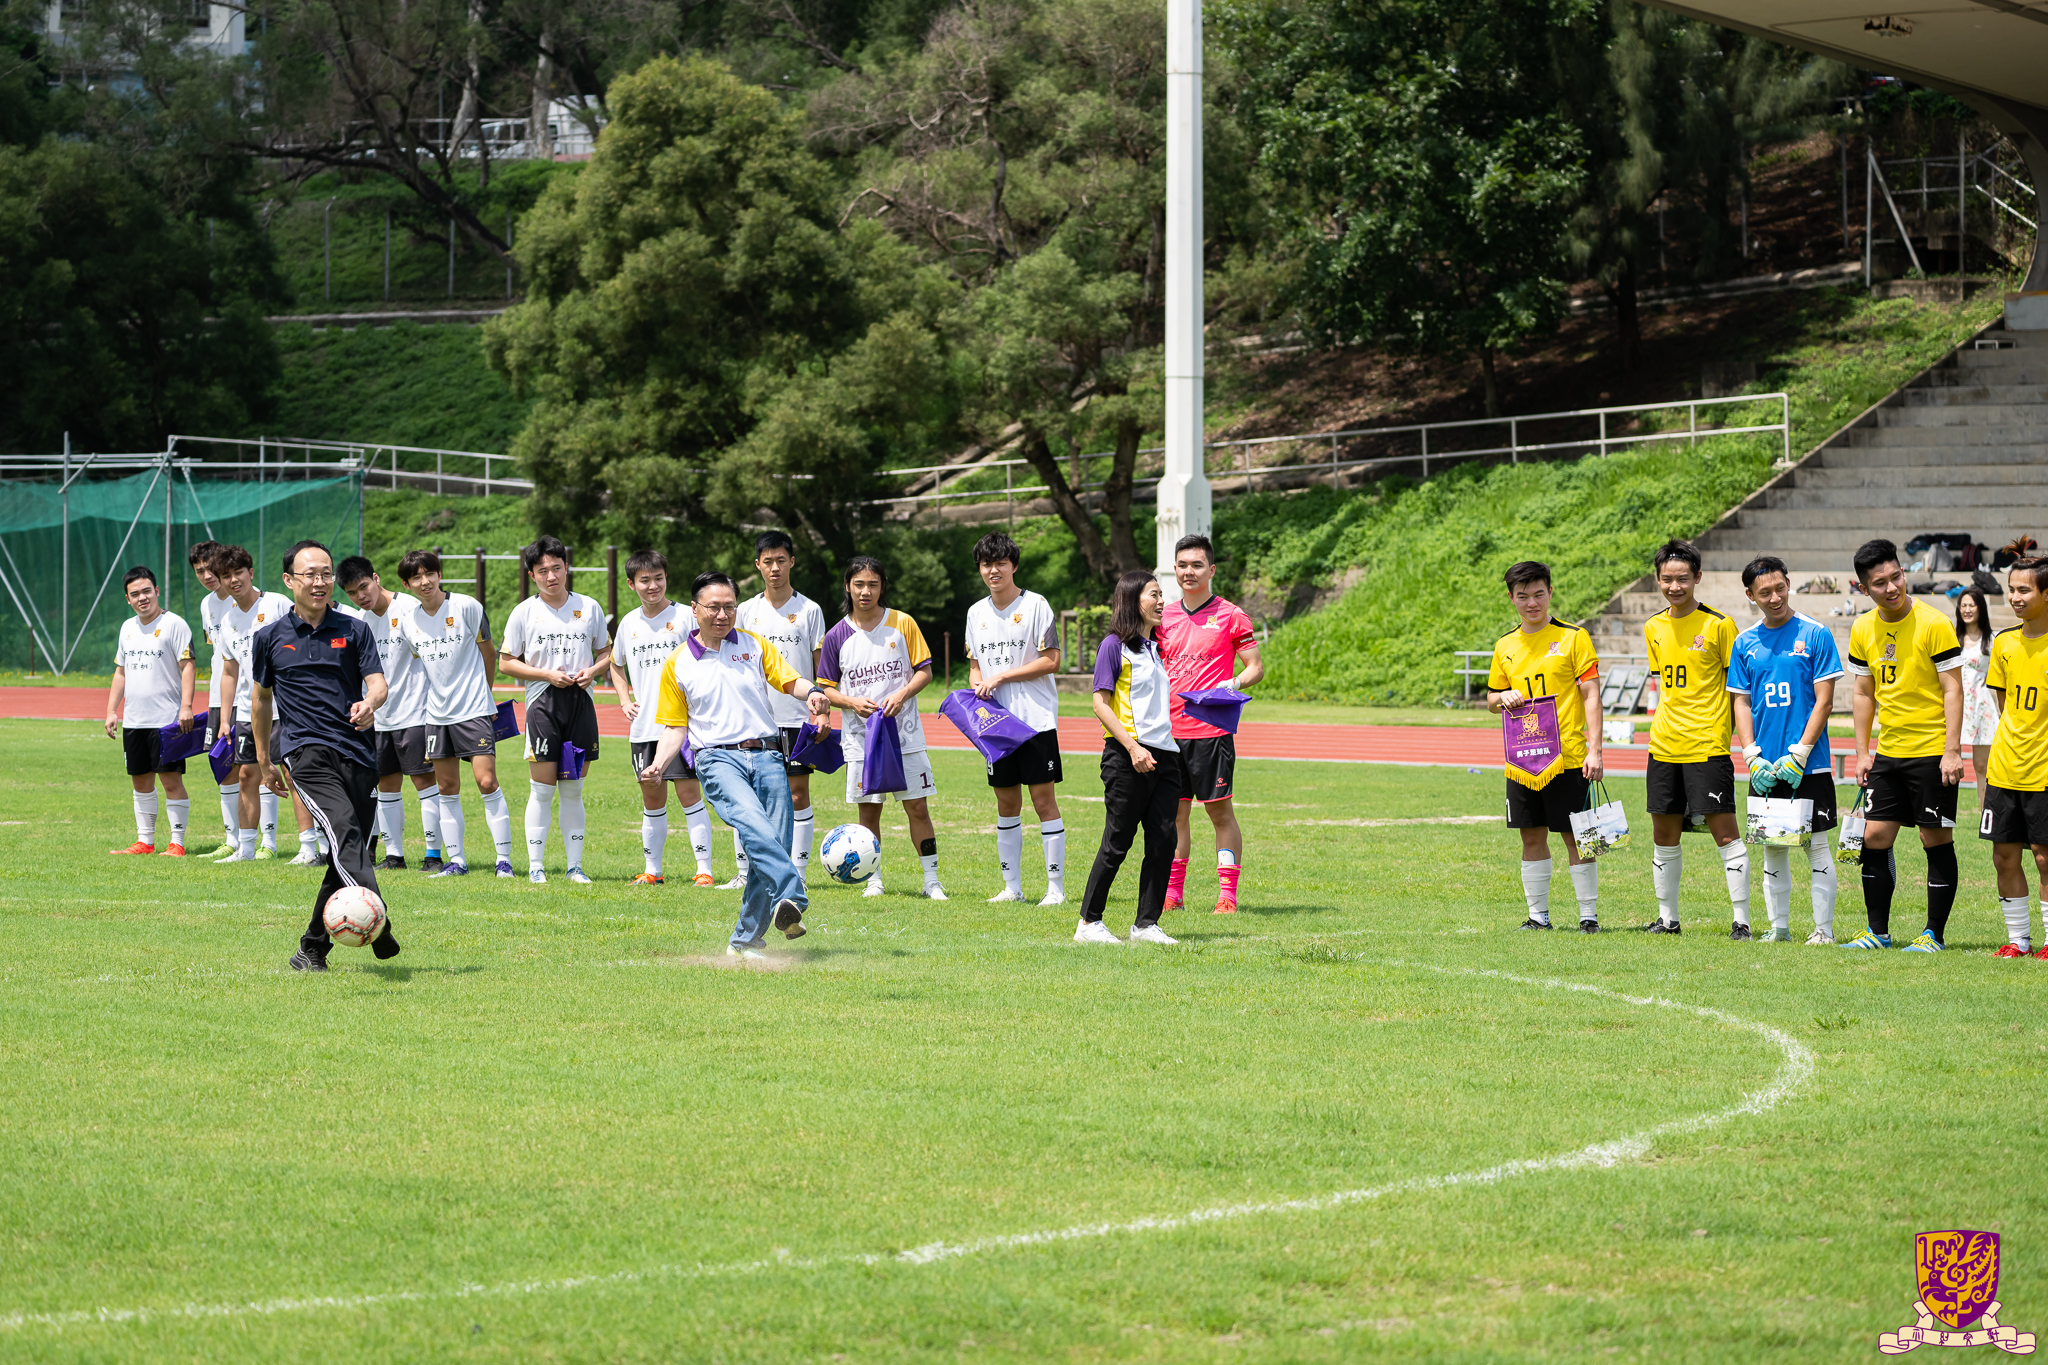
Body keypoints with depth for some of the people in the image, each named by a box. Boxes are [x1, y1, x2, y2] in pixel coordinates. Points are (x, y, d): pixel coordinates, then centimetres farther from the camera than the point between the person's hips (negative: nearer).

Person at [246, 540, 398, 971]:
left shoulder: (354, 630, 10)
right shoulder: (269, 637, 9)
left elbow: (377, 681, 1)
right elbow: (261, 696, 21)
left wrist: (370, 703, -23)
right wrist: (264, 758, 25)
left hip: (356, 753, 3)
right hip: (306, 751, -3)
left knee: (347, 855, 4)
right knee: (344, 828, -27)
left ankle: (312, 949, 20)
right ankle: (376, 923, -47)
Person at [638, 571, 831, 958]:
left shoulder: (754, 646, 15)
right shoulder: (678, 664, 11)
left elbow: (790, 681, 7)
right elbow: (675, 726, 14)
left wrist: (812, 692, -17)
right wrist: (658, 766, -2)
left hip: (767, 756, 3)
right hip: (718, 757, -3)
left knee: (776, 845, -6)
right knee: (755, 826, -31)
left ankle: (746, 940, 7)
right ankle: (790, 898, -50)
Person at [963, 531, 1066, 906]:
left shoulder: (1035, 606, -5)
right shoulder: (976, 612, 12)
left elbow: (1050, 661, -9)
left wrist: (1000, 677, -12)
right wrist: (976, 686, -2)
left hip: (1036, 719, -5)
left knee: (1044, 799, -6)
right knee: (1007, 803, 8)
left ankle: (1056, 887, -4)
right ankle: (1012, 886, 15)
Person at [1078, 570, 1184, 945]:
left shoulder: (1158, 646, 17)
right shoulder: (1115, 646, -5)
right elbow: (1100, 703, -9)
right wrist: (1132, 746, -17)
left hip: (1164, 754, 7)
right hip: (1127, 755, -7)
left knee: (1164, 841, 1)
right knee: (1117, 843, -4)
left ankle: (1146, 923, 8)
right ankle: (1089, 922, 5)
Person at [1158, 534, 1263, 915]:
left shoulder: (1230, 616, -1)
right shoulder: (1164, 617, 12)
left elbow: (1256, 666, 0)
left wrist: (1233, 684, -19)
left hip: (1212, 730, -4)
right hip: (1170, 730, 4)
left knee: (1220, 811, -2)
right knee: (1174, 812, 7)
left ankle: (1227, 894, 1)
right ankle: (1172, 891, 13)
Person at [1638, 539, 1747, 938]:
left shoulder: (1718, 625, -7)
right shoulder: (1654, 628, 10)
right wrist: (1664, 725, 14)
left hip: (1707, 747, -6)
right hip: (1664, 747, 6)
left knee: (1725, 831, -6)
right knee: (1664, 834, 10)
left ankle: (1741, 919, -3)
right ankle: (1667, 917, 20)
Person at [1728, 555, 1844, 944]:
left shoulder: (1814, 635, -4)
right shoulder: (1745, 643, 7)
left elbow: (1824, 700, -6)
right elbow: (1741, 703, 9)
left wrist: (1799, 754, -13)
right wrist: (1752, 757, -4)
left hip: (1809, 764, -4)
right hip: (1765, 766, 4)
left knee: (1816, 844, -2)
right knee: (1773, 848, 8)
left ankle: (1823, 927, 1)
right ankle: (1779, 926, 15)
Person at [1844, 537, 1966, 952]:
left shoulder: (1934, 625, -11)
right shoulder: (1863, 630, 5)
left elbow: (1953, 690, -11)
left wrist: (1952, 751, -16)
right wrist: (1862, 753, 9)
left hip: (1932, 753, -6)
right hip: (1888, 753, 6)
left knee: (1936, 840, -1)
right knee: (1875, 837, 5)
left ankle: (1934, 934, 6)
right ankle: (1878, 931, 15)